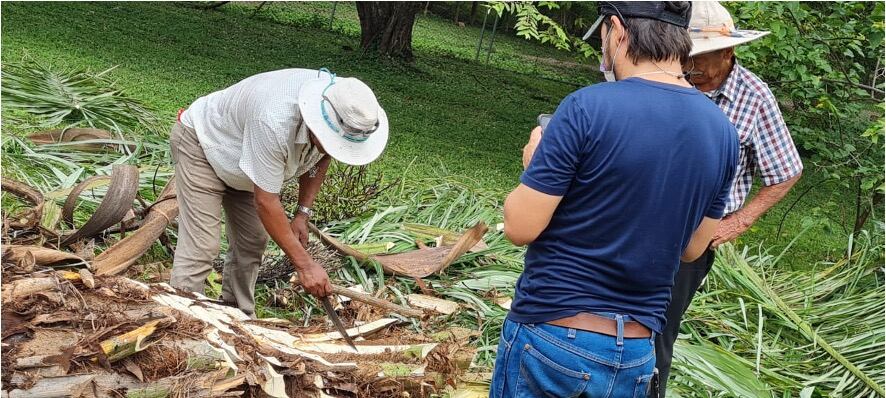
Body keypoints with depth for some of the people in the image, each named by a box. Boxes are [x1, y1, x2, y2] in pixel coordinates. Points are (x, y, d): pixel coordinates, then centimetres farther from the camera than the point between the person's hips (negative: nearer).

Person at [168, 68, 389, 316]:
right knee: (201, 246, -16)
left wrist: (303, 214, -7)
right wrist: (305, 265, -33)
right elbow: (265, 201, -37)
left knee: (252, 242, 5)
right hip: (200, 142, -7)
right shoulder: (275, 122, -44)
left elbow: (321, 158, 2)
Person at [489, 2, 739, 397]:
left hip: (551, 334, -5)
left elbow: (520, 228, -14)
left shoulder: (588, 107, -18)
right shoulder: (723, 132, 0)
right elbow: (692, 247, 10)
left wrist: (534, 169, 4)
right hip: (636, 354, 5)